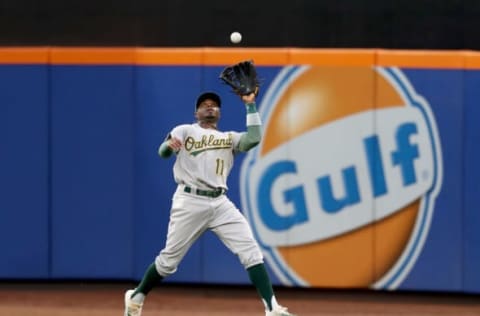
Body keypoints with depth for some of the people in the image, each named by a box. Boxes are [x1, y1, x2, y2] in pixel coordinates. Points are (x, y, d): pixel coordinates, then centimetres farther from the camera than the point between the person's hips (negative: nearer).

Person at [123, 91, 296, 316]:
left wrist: (250, 105, 0)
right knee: (169, 259, 0)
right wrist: (169, 145, -29)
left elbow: (254, 139, -1)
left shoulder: (229, 138, 18)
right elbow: (163, 153, -5)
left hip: (220, 203, 3)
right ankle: (136, 297, 23)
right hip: (190, 202, -3)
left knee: (251, 252, -11)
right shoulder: (185, 131, 10)